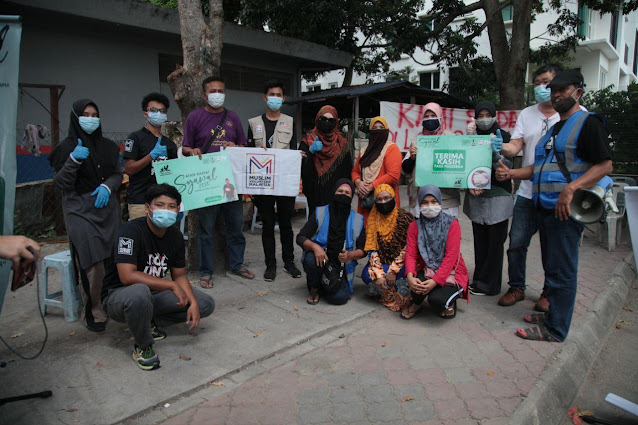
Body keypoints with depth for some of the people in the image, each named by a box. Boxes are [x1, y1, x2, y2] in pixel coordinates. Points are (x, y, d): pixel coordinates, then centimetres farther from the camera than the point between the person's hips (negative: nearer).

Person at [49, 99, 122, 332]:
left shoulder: (107, 145, 13)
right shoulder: (67, 147, 3)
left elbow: (117, 173, 15)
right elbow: (60, 182, -2)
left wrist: (107, 186, -6)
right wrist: (74, 159, -17)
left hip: (107, 206, 4)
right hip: (80, 209, -4)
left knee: (114, 258, -4)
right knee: (93, 263, -14)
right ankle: (93, 312, -2)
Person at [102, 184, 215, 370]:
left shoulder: (176, 235, -3)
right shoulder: (131, 231, -24)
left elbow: (179, 274, 3)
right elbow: (127, 276, -33)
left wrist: (193, 302, -13)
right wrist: (172, 285, -29)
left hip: (153, 293, 6)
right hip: (118, 296, -6)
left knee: (206, 304, -3)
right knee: (139, 292, -41)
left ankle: (150, 322, 8)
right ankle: (143, 346, -12)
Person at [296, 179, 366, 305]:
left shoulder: (357, 219, 3)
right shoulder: (320, 213, 0)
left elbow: (362, 250, 5)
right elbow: (300, 237, -3)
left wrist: (350, 255, -18)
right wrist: (314, 246, -25)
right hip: (321, 260, 0)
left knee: (339, 298, -23)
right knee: (310, 259, -35)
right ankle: (314, 288, -3)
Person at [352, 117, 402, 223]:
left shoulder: (392, 149, -3)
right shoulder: (364, 151, 19)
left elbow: (393, 175, -14)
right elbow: (355, 171, 20)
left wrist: (370, 186, -14)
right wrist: (358, 183, -3)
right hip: (365, 200, 6)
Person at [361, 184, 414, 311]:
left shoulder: (405, 218, -11)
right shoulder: (373, 219, -1)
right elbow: (372, 249, -7)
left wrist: (393, 270, -23)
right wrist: (378, 274, -20)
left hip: (402, 263, -4)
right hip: (382, 261, 4)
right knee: (366, 275, -23)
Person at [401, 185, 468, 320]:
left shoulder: (452, 224, -9)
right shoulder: (415, 226, 1)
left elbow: (451, 257, -17)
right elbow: (410, 253, -8)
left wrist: (435, 281, -28)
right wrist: (410, 276, -28)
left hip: (450, 272, -2)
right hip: (426, 270, 3)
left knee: (436, 300, -29)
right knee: (417, 284, -30)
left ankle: (449, 302, 10)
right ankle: (416, 303, 6)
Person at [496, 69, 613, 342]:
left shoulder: (588, 122, -5)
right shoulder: (554, 129, 22)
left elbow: (605, 165, -14)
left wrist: (571, 188, -26)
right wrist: (511, 174, 8)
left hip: (566, 209, -9)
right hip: (545, 207, 9)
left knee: (561, 270, -4)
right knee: (552, 266, 16)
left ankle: (555, 329, 5)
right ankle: (553, 315, 28)